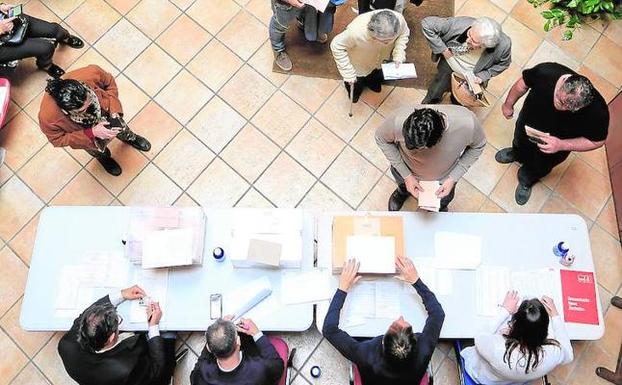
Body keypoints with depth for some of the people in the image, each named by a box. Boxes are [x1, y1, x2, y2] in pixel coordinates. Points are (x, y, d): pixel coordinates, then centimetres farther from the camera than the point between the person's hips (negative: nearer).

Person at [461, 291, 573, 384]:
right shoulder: (553, 353, -38)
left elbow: (479, 339, -20)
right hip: (521, 381, 3)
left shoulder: (497, 348, -47)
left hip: (485, 379, -3)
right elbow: (568, 355, -10)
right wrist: (555, 316, -9)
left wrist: (504, 311, -14)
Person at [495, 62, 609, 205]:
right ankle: (516, 154, 72)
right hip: (526, 126, 1)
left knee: (539, 168, 29)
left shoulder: (597, 112, -40)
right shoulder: (545, 72, -39)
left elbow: (597, 141, -21)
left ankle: (526, 181, 64)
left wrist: (561, 145, -34)